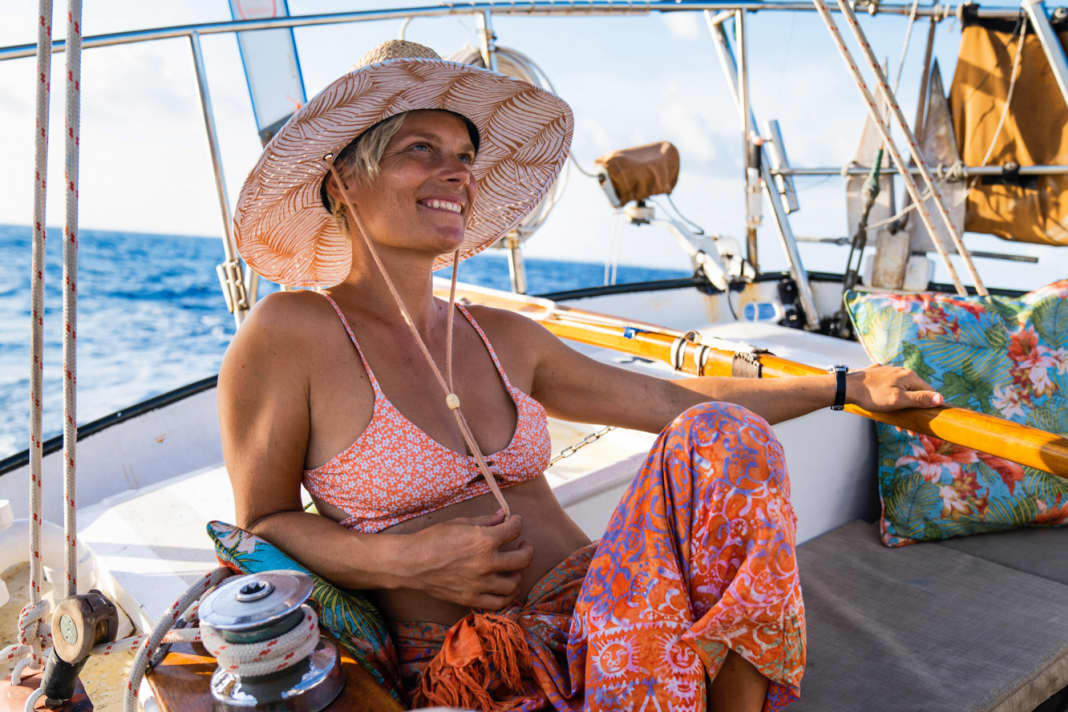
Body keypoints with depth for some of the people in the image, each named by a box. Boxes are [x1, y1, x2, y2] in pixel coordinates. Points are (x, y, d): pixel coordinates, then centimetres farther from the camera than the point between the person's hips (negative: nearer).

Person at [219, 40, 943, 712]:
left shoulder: (501, 337, 9)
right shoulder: (291, 334, -5)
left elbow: (675, 399, 14)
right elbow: (262, 523, 2)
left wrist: (847, 386, 18)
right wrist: (404, 562, -15)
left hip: (590, 615, 5)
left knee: (718, 436, -20)